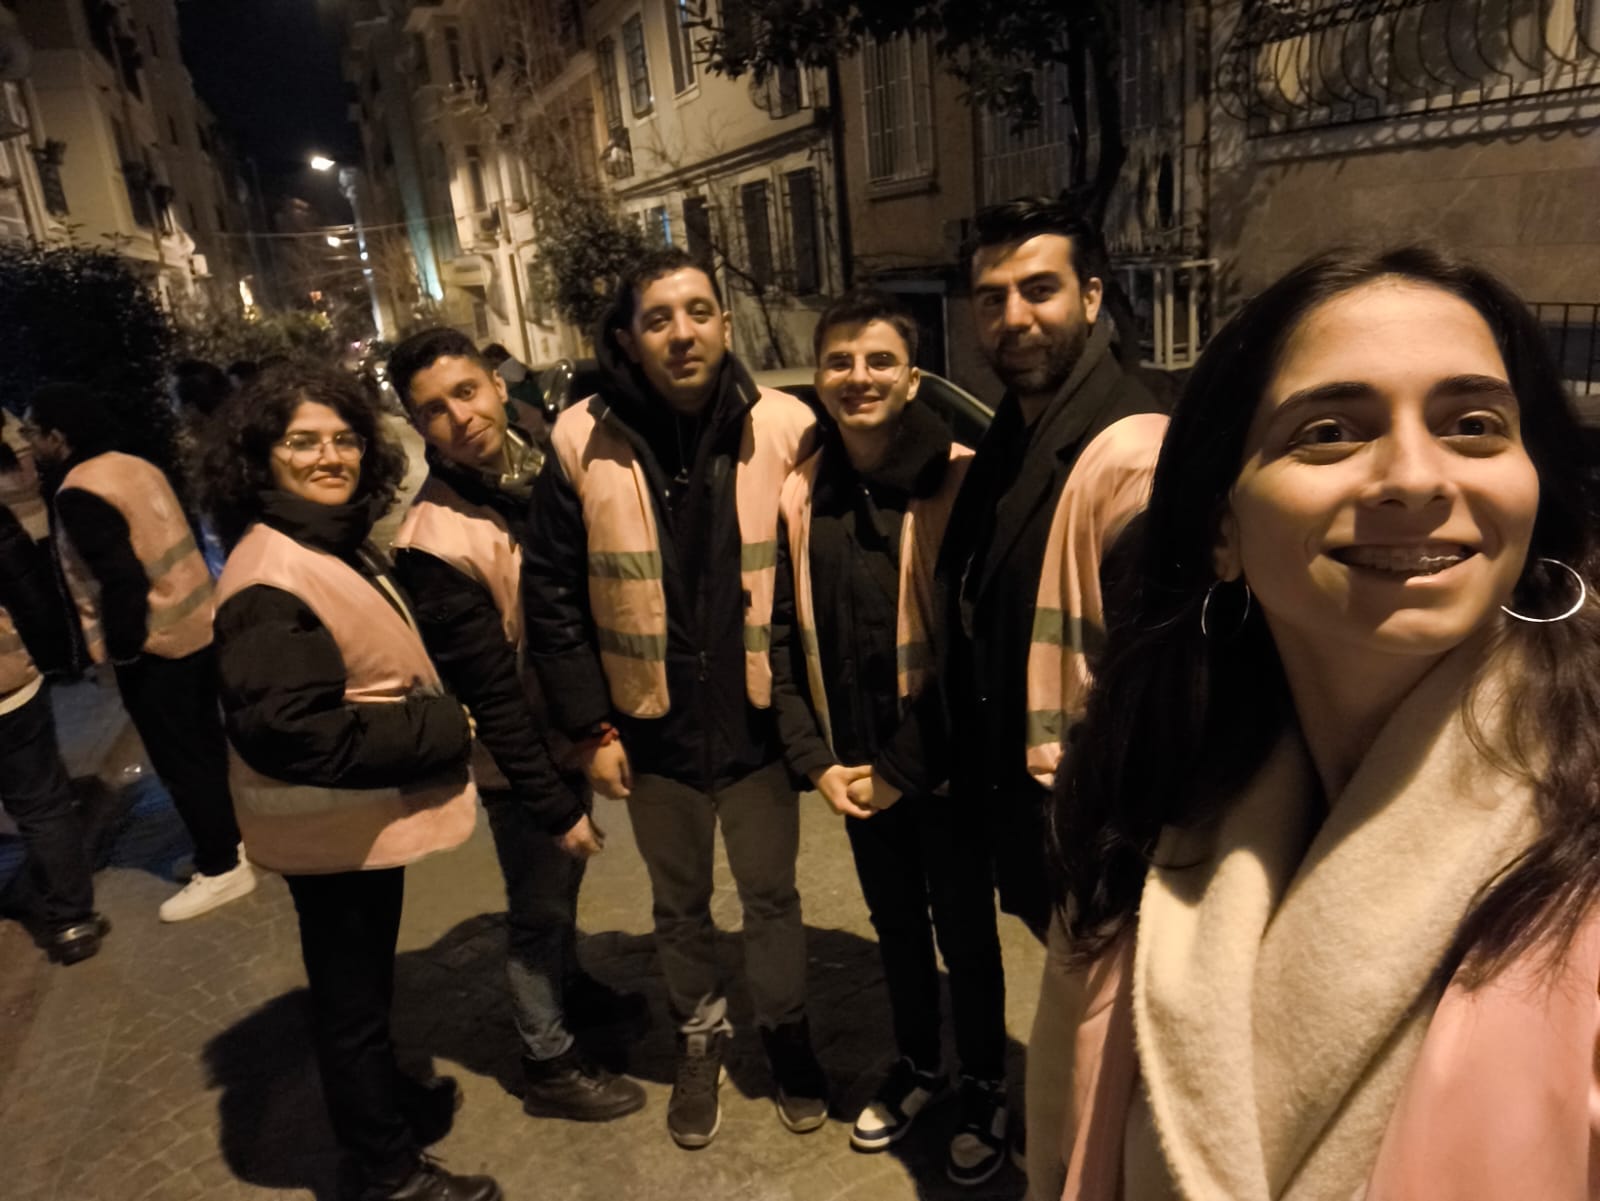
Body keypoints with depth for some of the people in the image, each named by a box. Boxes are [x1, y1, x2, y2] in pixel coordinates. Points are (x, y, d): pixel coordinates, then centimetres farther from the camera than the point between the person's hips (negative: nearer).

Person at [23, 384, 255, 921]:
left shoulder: (80, 493, -18)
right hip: (197, 626, 9)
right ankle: (229, 839, 32)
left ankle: (221, 868, 13)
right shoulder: (138, 467, 8)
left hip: (154, 648, -9)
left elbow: (121, 580, -25)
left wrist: (119, 648, -13)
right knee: (203, 743, 19)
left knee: (179, 760, 3)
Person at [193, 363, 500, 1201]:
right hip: (332, 826, -9)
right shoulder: (271, 580, -26)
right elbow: (289, 733, -31)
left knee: (362, 981, 27)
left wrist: (433, 719, -1)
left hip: (363, 812, 9)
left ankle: (388, 1104, 49)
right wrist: (440, 731, -24)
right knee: (351, 993, 10)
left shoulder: (335, 542, 5)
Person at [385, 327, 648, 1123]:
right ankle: (550, 1066, 34)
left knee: (563, 886, 27)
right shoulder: (436, 542, -25)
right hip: (520, 759, -6)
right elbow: (487, 693, -22)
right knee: (537, 907, 13)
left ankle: (569, 985, 53)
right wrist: (553, 803, -17)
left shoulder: (546, 468, -5)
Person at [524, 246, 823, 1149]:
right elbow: (552, 594, -4)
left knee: (772, 895, 19)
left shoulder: (785, 429, -11)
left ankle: (787, 1033, 45)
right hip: (653, 731, 1)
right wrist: (591, 727, -5)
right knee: (680, 903, 21)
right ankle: (701, 1038, 47)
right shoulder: (585, 444, -10)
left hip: (758, 722, 0)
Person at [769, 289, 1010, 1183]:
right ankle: (919, 1064, 47)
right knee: (895, 922, 23)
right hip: (856, 765, 4)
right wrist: (815, 759, -4)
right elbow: (784, 634, 3)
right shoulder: (802, 493, -1)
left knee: (966, 930, 15)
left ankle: (987, 1086, 40)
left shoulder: (960, 479, -15)